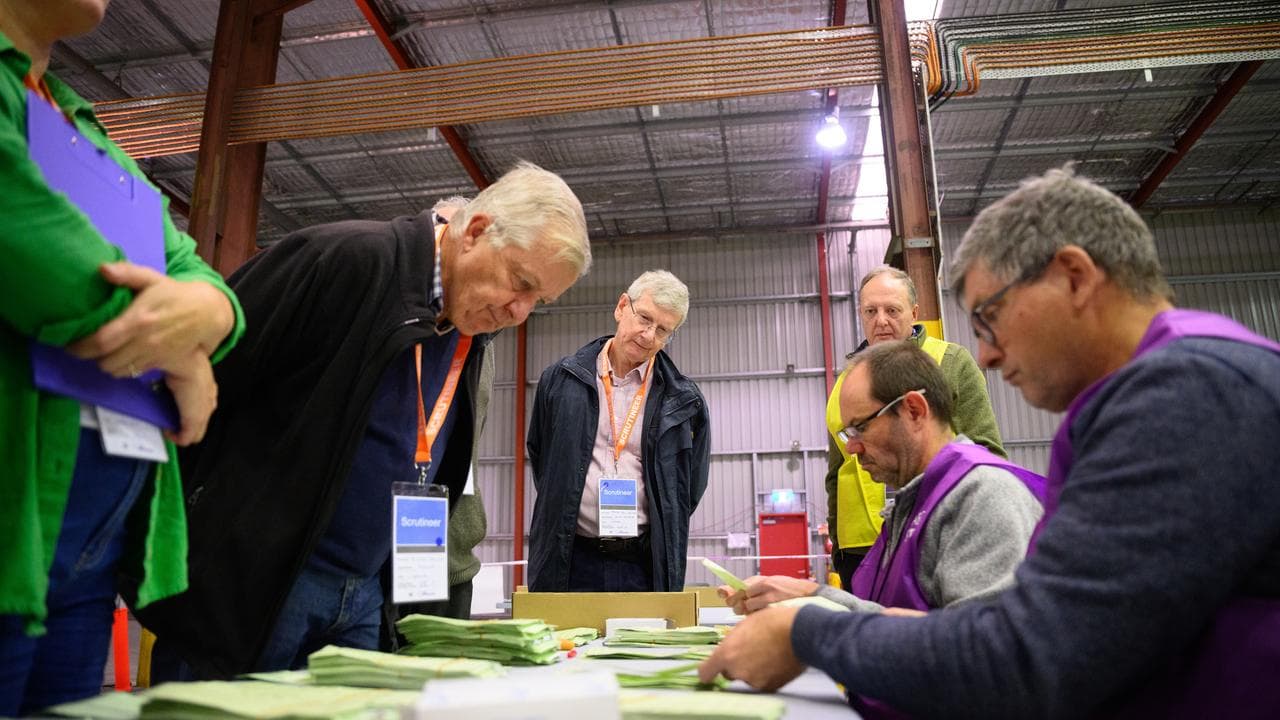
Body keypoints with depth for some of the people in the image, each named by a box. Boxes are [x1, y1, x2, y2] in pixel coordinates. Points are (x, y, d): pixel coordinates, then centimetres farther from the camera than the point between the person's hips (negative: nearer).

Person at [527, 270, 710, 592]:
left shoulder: (684, 401, 4)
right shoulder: (560, 380, 5)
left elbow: (692, 483, 12)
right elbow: (539, 457, 15)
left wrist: (661, 538, 9)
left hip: (647, 566, 0)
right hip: (570, 564, 0)